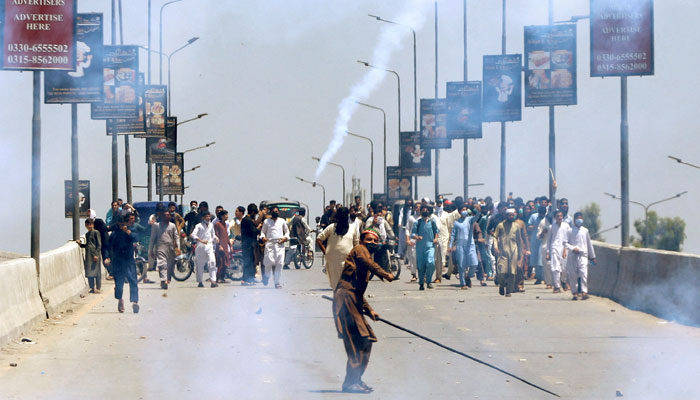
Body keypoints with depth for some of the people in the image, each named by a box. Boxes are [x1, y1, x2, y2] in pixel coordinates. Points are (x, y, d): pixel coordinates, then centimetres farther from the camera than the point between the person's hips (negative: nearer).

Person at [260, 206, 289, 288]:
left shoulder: (282, 221, 15)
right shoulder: (266, 221, 11)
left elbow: (287, 231, 21)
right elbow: (263, 231, 16)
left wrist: (285, 238, 1)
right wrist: (263, 237, -5)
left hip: (280, 244, 1)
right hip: (269, 243, -1)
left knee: (279, 263, -6)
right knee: (269, 261, -11)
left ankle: (277, 282, 0)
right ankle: (266, 277, 15)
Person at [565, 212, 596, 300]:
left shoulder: (585, 230, 12)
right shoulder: (570, 231, 5)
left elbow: (589, 243, 18)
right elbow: (566, 243, 3)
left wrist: (592, 257, 21)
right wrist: (573, 248, -15)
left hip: (583, 255, 0)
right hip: (572, 256, 0)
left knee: (583, 273, -15)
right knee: (572, 275, 1)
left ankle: (584, 292, -22)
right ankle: (574, 293, 12)